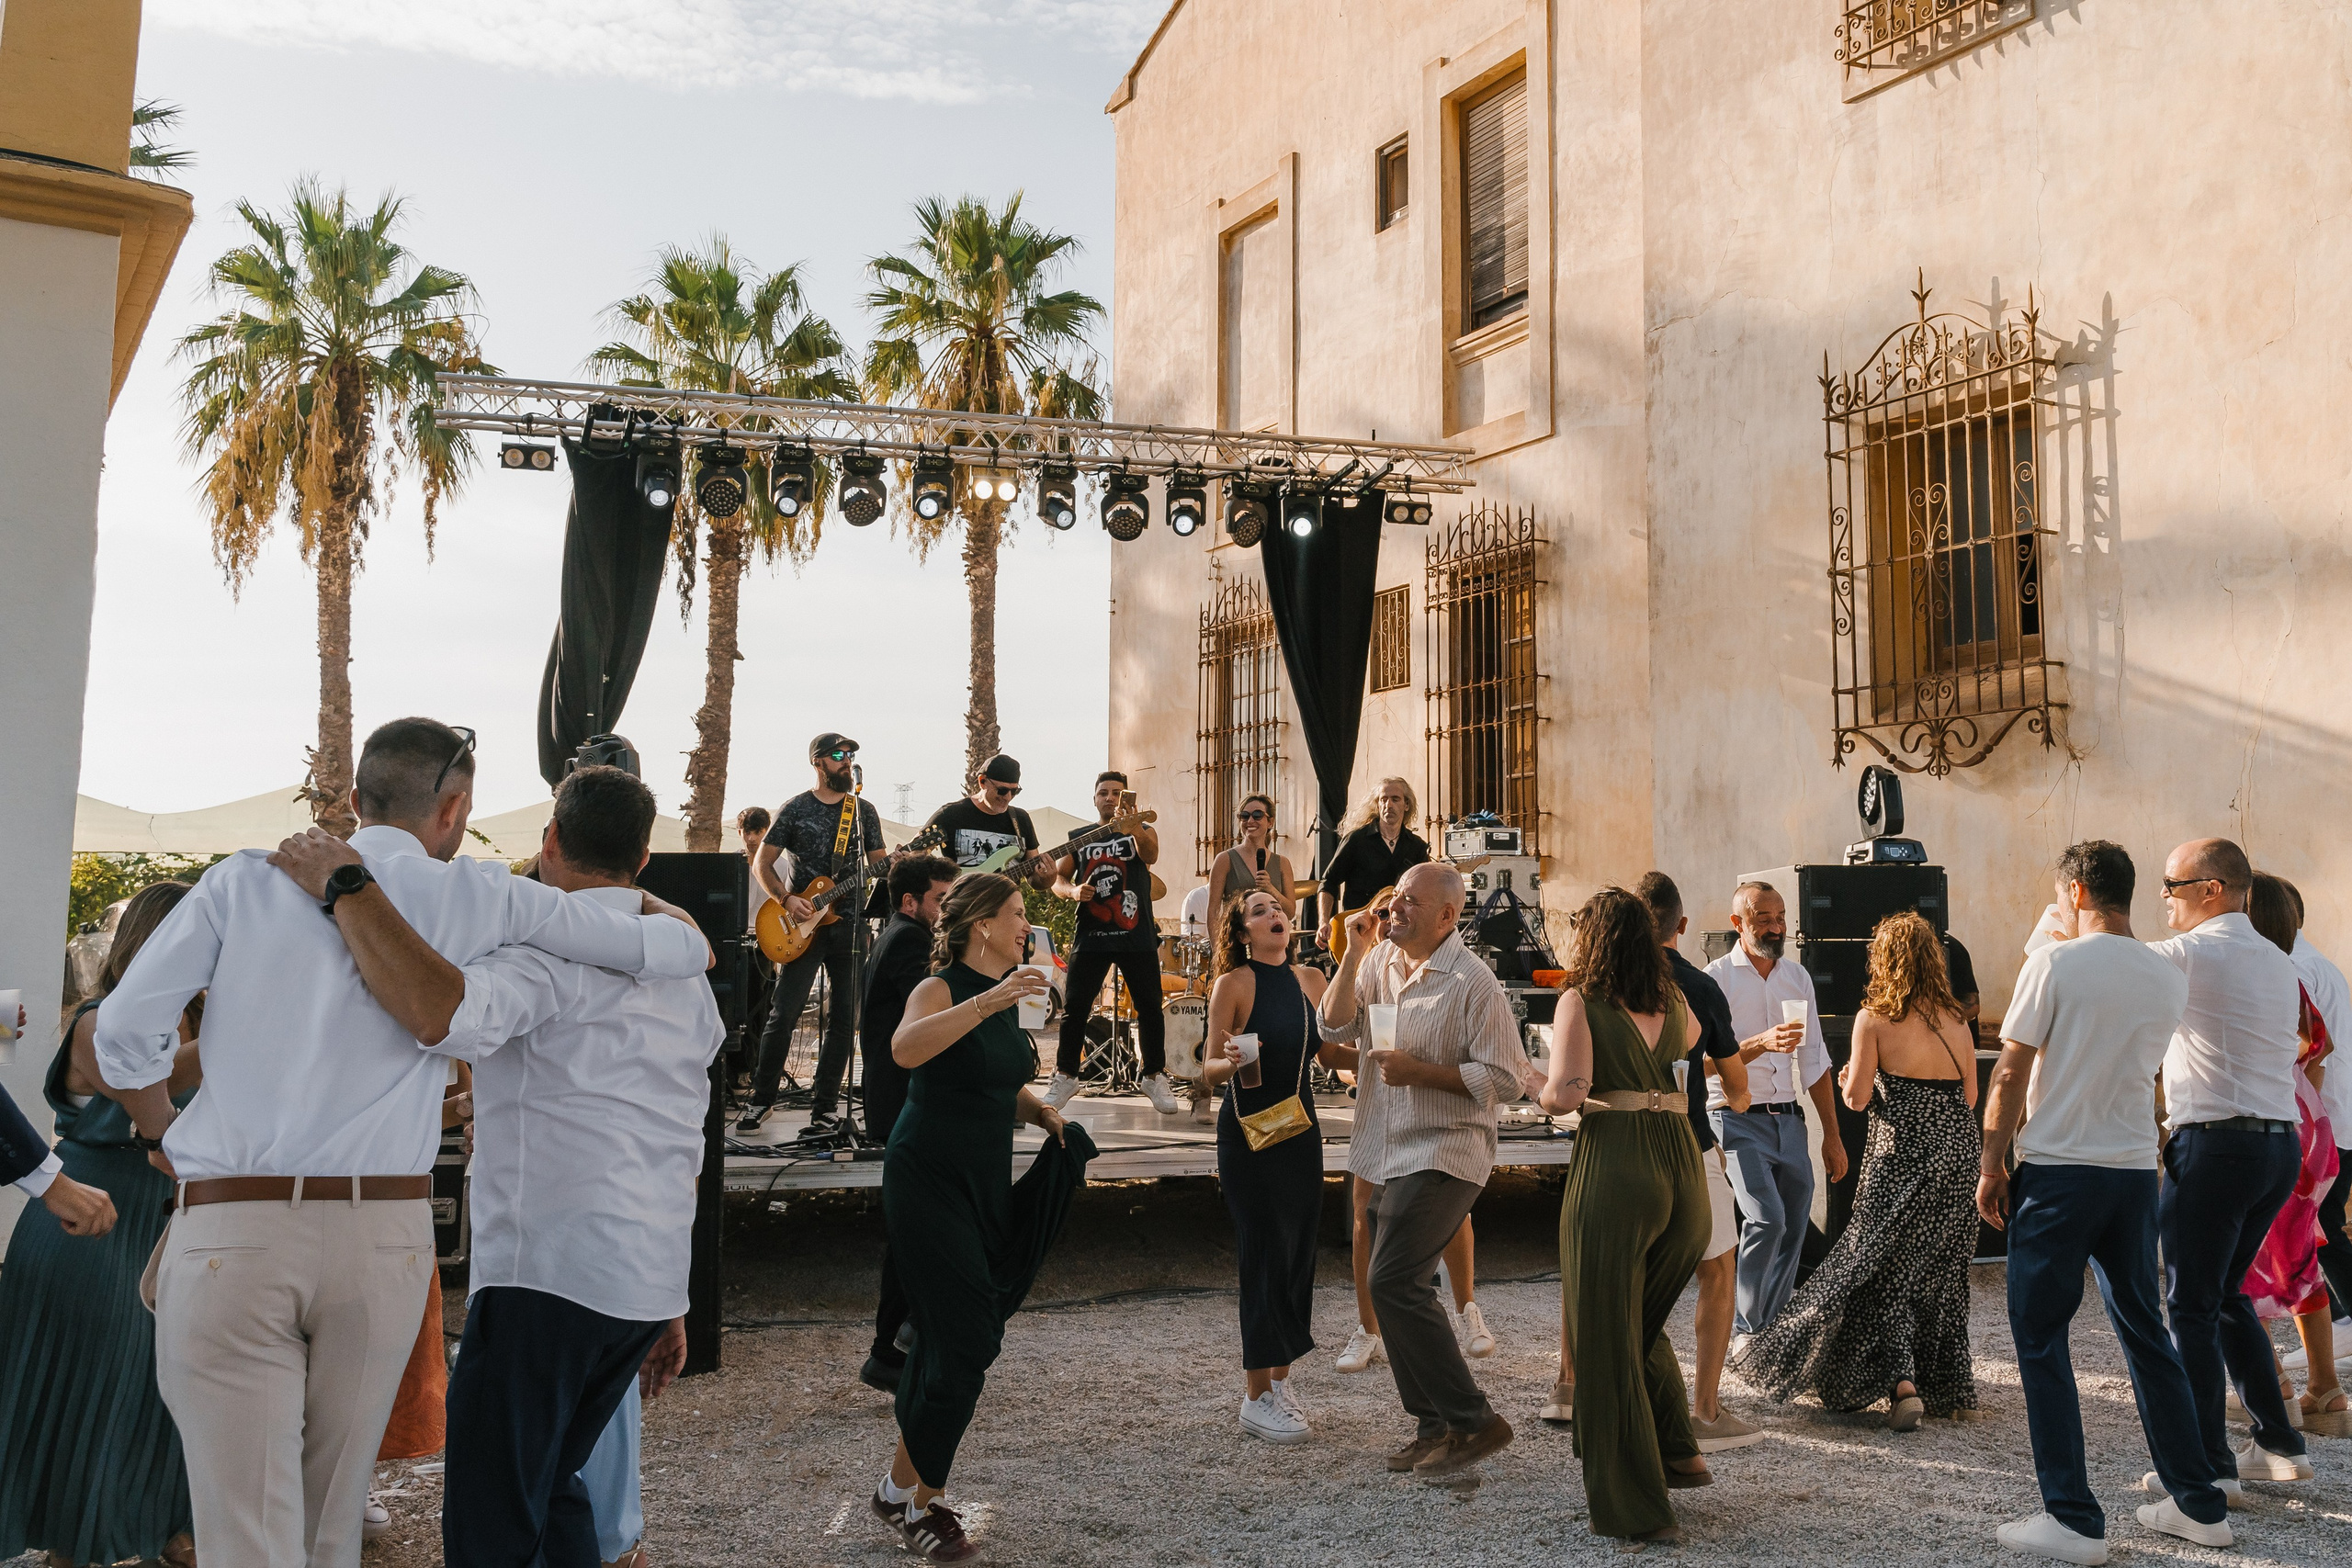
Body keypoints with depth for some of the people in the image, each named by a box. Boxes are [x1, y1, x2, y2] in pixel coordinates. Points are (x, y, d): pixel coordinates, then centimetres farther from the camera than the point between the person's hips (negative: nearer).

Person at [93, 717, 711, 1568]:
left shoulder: (246, 880, 6)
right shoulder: (477, 897, 3)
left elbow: (127, 1027, 3)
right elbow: (686, 949, 3)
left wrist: (169, 1136, 21)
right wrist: (656, 911, 27)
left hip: (230, 1228, 0)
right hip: (384, 1233, 1)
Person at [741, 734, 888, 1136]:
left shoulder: (864, 811, 10)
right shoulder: (795, 809, 2)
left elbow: (878, 864, 11)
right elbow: (762, 864, 3)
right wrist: (786, 898, -12)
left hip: (849, 925, 3)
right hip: (802, 924, -3)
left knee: (843, 1019, 2)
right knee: (783, 1015, -6)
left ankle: (824, 1104, 12)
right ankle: (762, 1098, 9)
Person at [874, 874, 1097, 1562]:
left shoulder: (1006, 1000, 11)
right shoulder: (940, 990, -14)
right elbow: (905, 1049, -37)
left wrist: (1041, 1112, 4)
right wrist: (988, 1000, -44)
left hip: (986, 1188, 8)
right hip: (929, 1185, -8)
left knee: (947, 1338, 13)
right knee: (967, 1341, -9)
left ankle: (914, 1494, 26)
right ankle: (907, 1495, 7)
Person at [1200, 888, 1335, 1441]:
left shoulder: (1310, 980, 7)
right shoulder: (1233, 984, -9)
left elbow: (1329, 1052, 11)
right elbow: (1209, 1070, -9)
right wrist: (1231, 1061, -31)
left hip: (1300, 1128, 6)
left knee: (1300, 1250, 8)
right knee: (1264, 1252, -5)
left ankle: (1280, 1376, 24)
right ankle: (1256, 1398, 4)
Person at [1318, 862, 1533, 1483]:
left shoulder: (1473, 982, -13)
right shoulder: (1380, 960, 8)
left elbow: (1505, 1079, -14)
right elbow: (1334, 1027, 0)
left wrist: (1418, 1070, -19)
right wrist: (1354, 953, -8)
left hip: (1442, 1156, -8)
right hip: (1388, 1154, 8)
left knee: (1394, 1282, -17)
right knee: (1404, 1290, 12)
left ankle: (1473, 1421, -8)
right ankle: (1436, 1424, 25)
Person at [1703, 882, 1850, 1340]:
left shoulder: (1797, 977, 13)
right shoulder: (1717, 979, -5)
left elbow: (1814, 1062, 16)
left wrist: (1832, 1135, 15)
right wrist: (1761, 1043, -27)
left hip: (1789, 1120, 6)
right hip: (1738, 1120, -6)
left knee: (1792, 1233, 5)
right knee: (1767, 1219, -20)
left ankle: (1769, 1334, 18)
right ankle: (1744, 1329, -6)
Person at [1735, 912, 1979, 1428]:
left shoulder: (1874, 1018, -8)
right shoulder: (1956, 1019, 5)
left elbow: (1858, 1096, -9)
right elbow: (1969, 1096, 9)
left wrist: (1848, 1080, 12)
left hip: (1903, 1153, -5)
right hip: (1959, 1150, 5)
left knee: (1883, 1268, 3)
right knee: (1939, 1269, 16)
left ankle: (1901, 1382, -10)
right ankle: (1942, 1384, 25)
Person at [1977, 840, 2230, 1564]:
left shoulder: (2054, 963, -10)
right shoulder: (2169, 981, 7)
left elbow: (2010, 1076, -11)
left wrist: (1992, 1164, -1)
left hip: (2058, 1173, -6)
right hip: (2137, 1172, 6)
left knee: (2040, 1337, 1)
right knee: (2145, 1332, 17)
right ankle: (2197, 1503, 24)